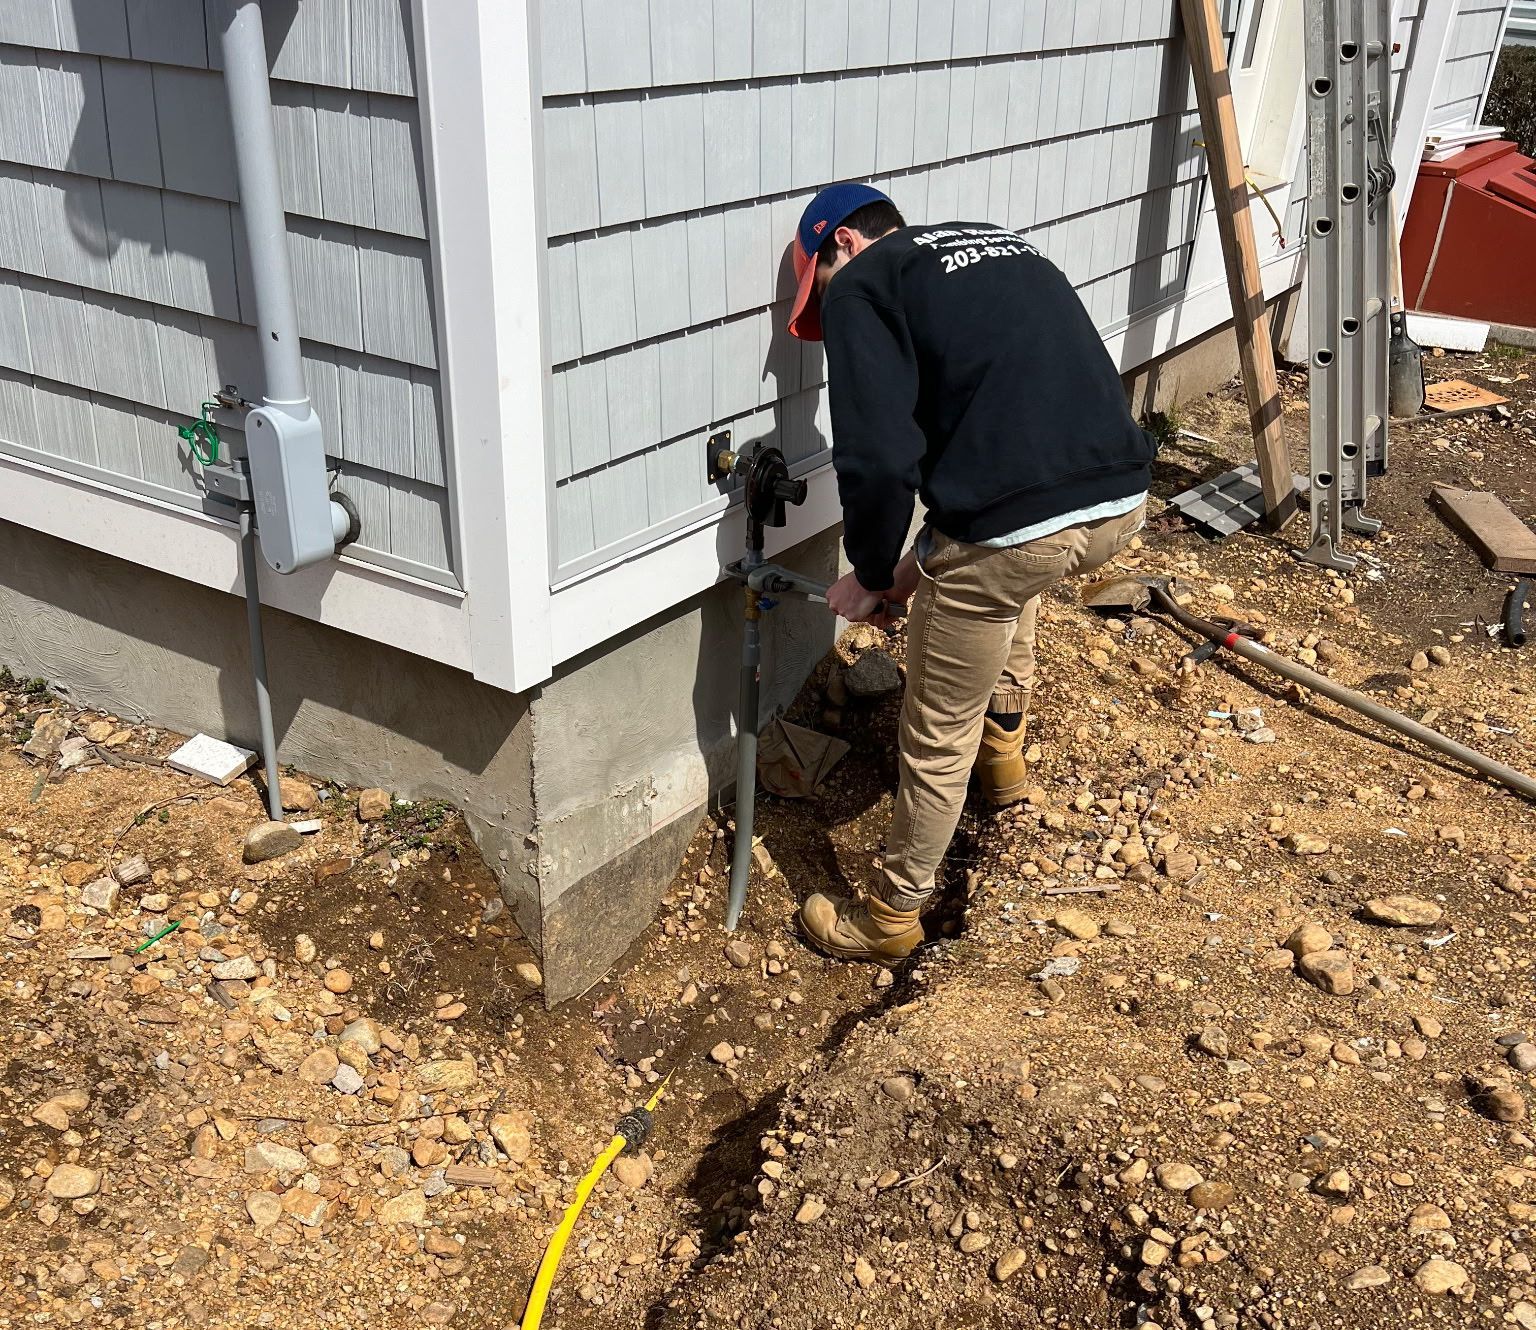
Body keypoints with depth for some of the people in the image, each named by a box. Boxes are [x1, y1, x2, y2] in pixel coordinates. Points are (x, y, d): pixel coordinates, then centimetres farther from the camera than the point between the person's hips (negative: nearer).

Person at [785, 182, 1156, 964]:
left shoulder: (861, 284, 2)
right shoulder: (999, 245, 26)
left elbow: (879, 459, -11)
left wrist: (871, 575, 7)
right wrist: (929, 556, 30)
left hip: (1015, 530, -8)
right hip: (1122, 501, 8)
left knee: (938, 739, 13)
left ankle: (892, 917, 32)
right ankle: (1005, 754, 52)